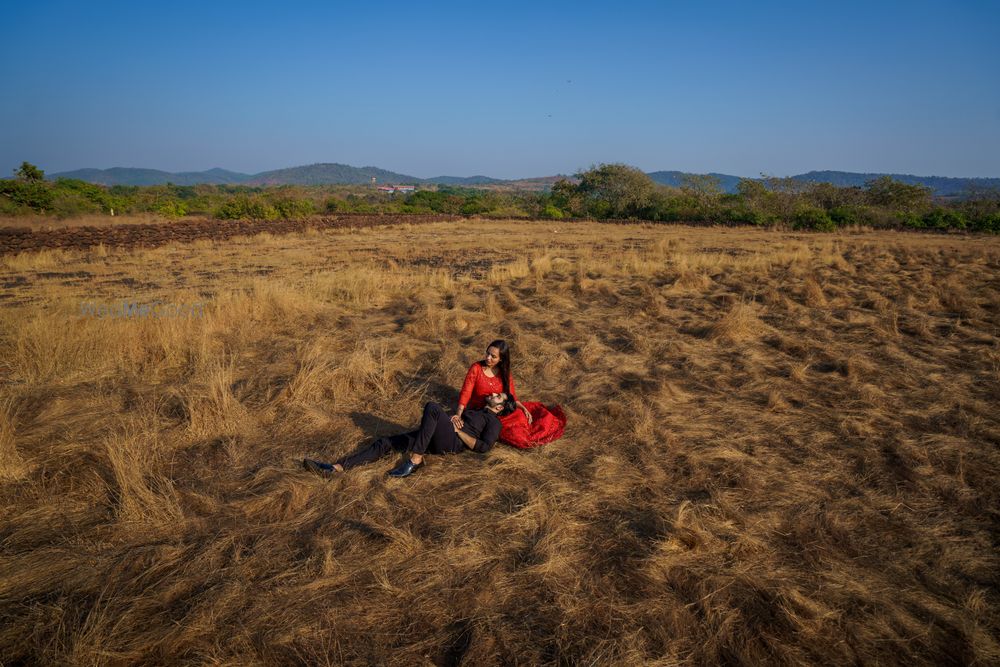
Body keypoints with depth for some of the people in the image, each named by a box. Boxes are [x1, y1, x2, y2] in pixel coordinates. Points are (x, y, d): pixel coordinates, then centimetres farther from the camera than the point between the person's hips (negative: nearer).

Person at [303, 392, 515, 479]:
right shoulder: (475, 411, 34)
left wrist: (458, 431, -5)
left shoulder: (493, 422, 9)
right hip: (435, 439, 8)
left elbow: (484, 447, -7)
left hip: (450, 443, -8)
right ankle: (335, 469, -14)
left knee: (432, 407, -34)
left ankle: (415, 459, -32)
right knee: (385, 442, -6)